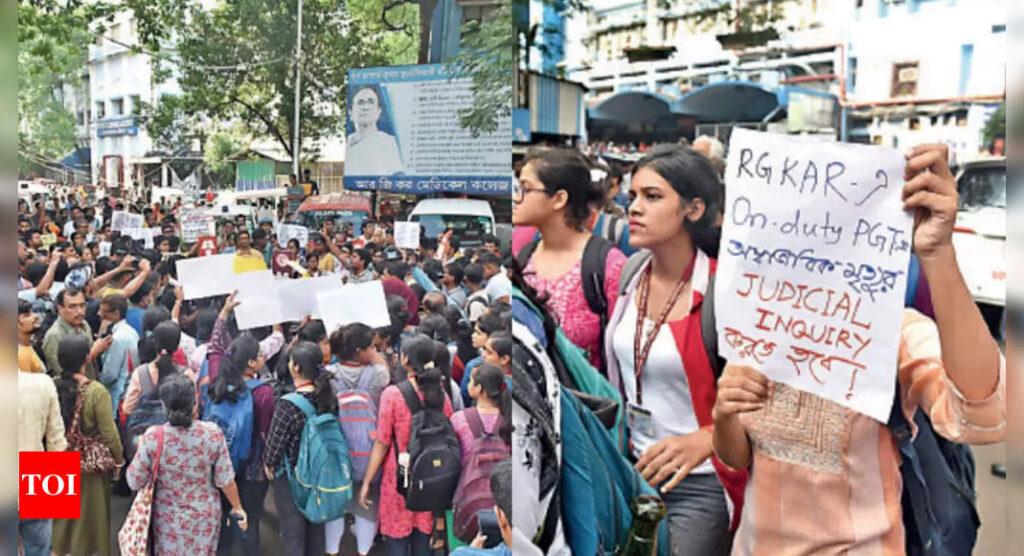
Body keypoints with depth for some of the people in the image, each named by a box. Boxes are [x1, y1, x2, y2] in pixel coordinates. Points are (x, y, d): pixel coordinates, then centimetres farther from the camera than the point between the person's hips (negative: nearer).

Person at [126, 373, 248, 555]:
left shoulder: (152, 437, -20)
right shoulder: (213, 433, -19)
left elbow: (135, 482, -8)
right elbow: (225, 480, -11)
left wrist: (142, 447, 7)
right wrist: (237, 508, 5)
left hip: (168, 520, 0)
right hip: (205, 517, 0)